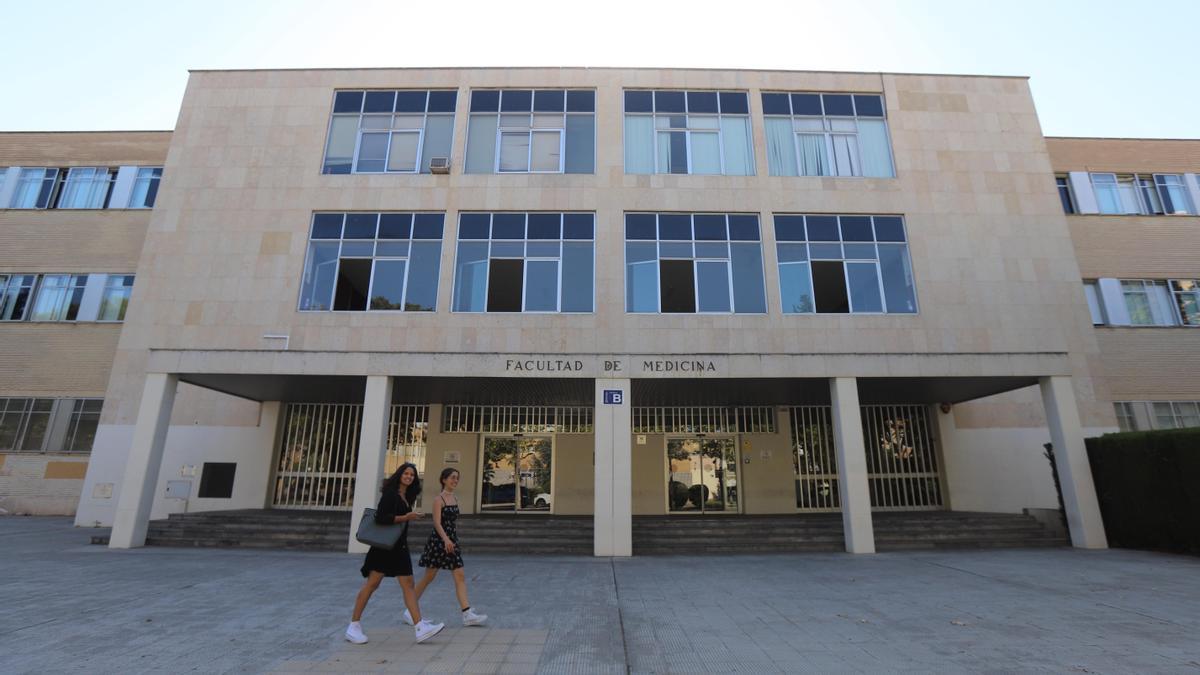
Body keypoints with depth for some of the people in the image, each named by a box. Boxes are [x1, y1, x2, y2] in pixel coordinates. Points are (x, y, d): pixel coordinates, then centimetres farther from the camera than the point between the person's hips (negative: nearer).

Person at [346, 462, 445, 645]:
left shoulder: (407, 497, 15)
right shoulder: (390, 494, -10)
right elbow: (380, 518, -20)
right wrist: (405, 517, -21)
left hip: (400, 546, 8)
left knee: (408, 584, 1)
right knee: (372, 583, -1)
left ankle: (420, 629, -3)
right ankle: (354, 626, 16)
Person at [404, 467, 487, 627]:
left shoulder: (455, 499, 10)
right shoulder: (438, 499, -10)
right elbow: (437, 522, -21)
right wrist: (445, 539, -34)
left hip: (452, 541, 7)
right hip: (438, 540, -6)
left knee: (460, 576, -1)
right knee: (429, 577, 5)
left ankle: (467, 614, -3)